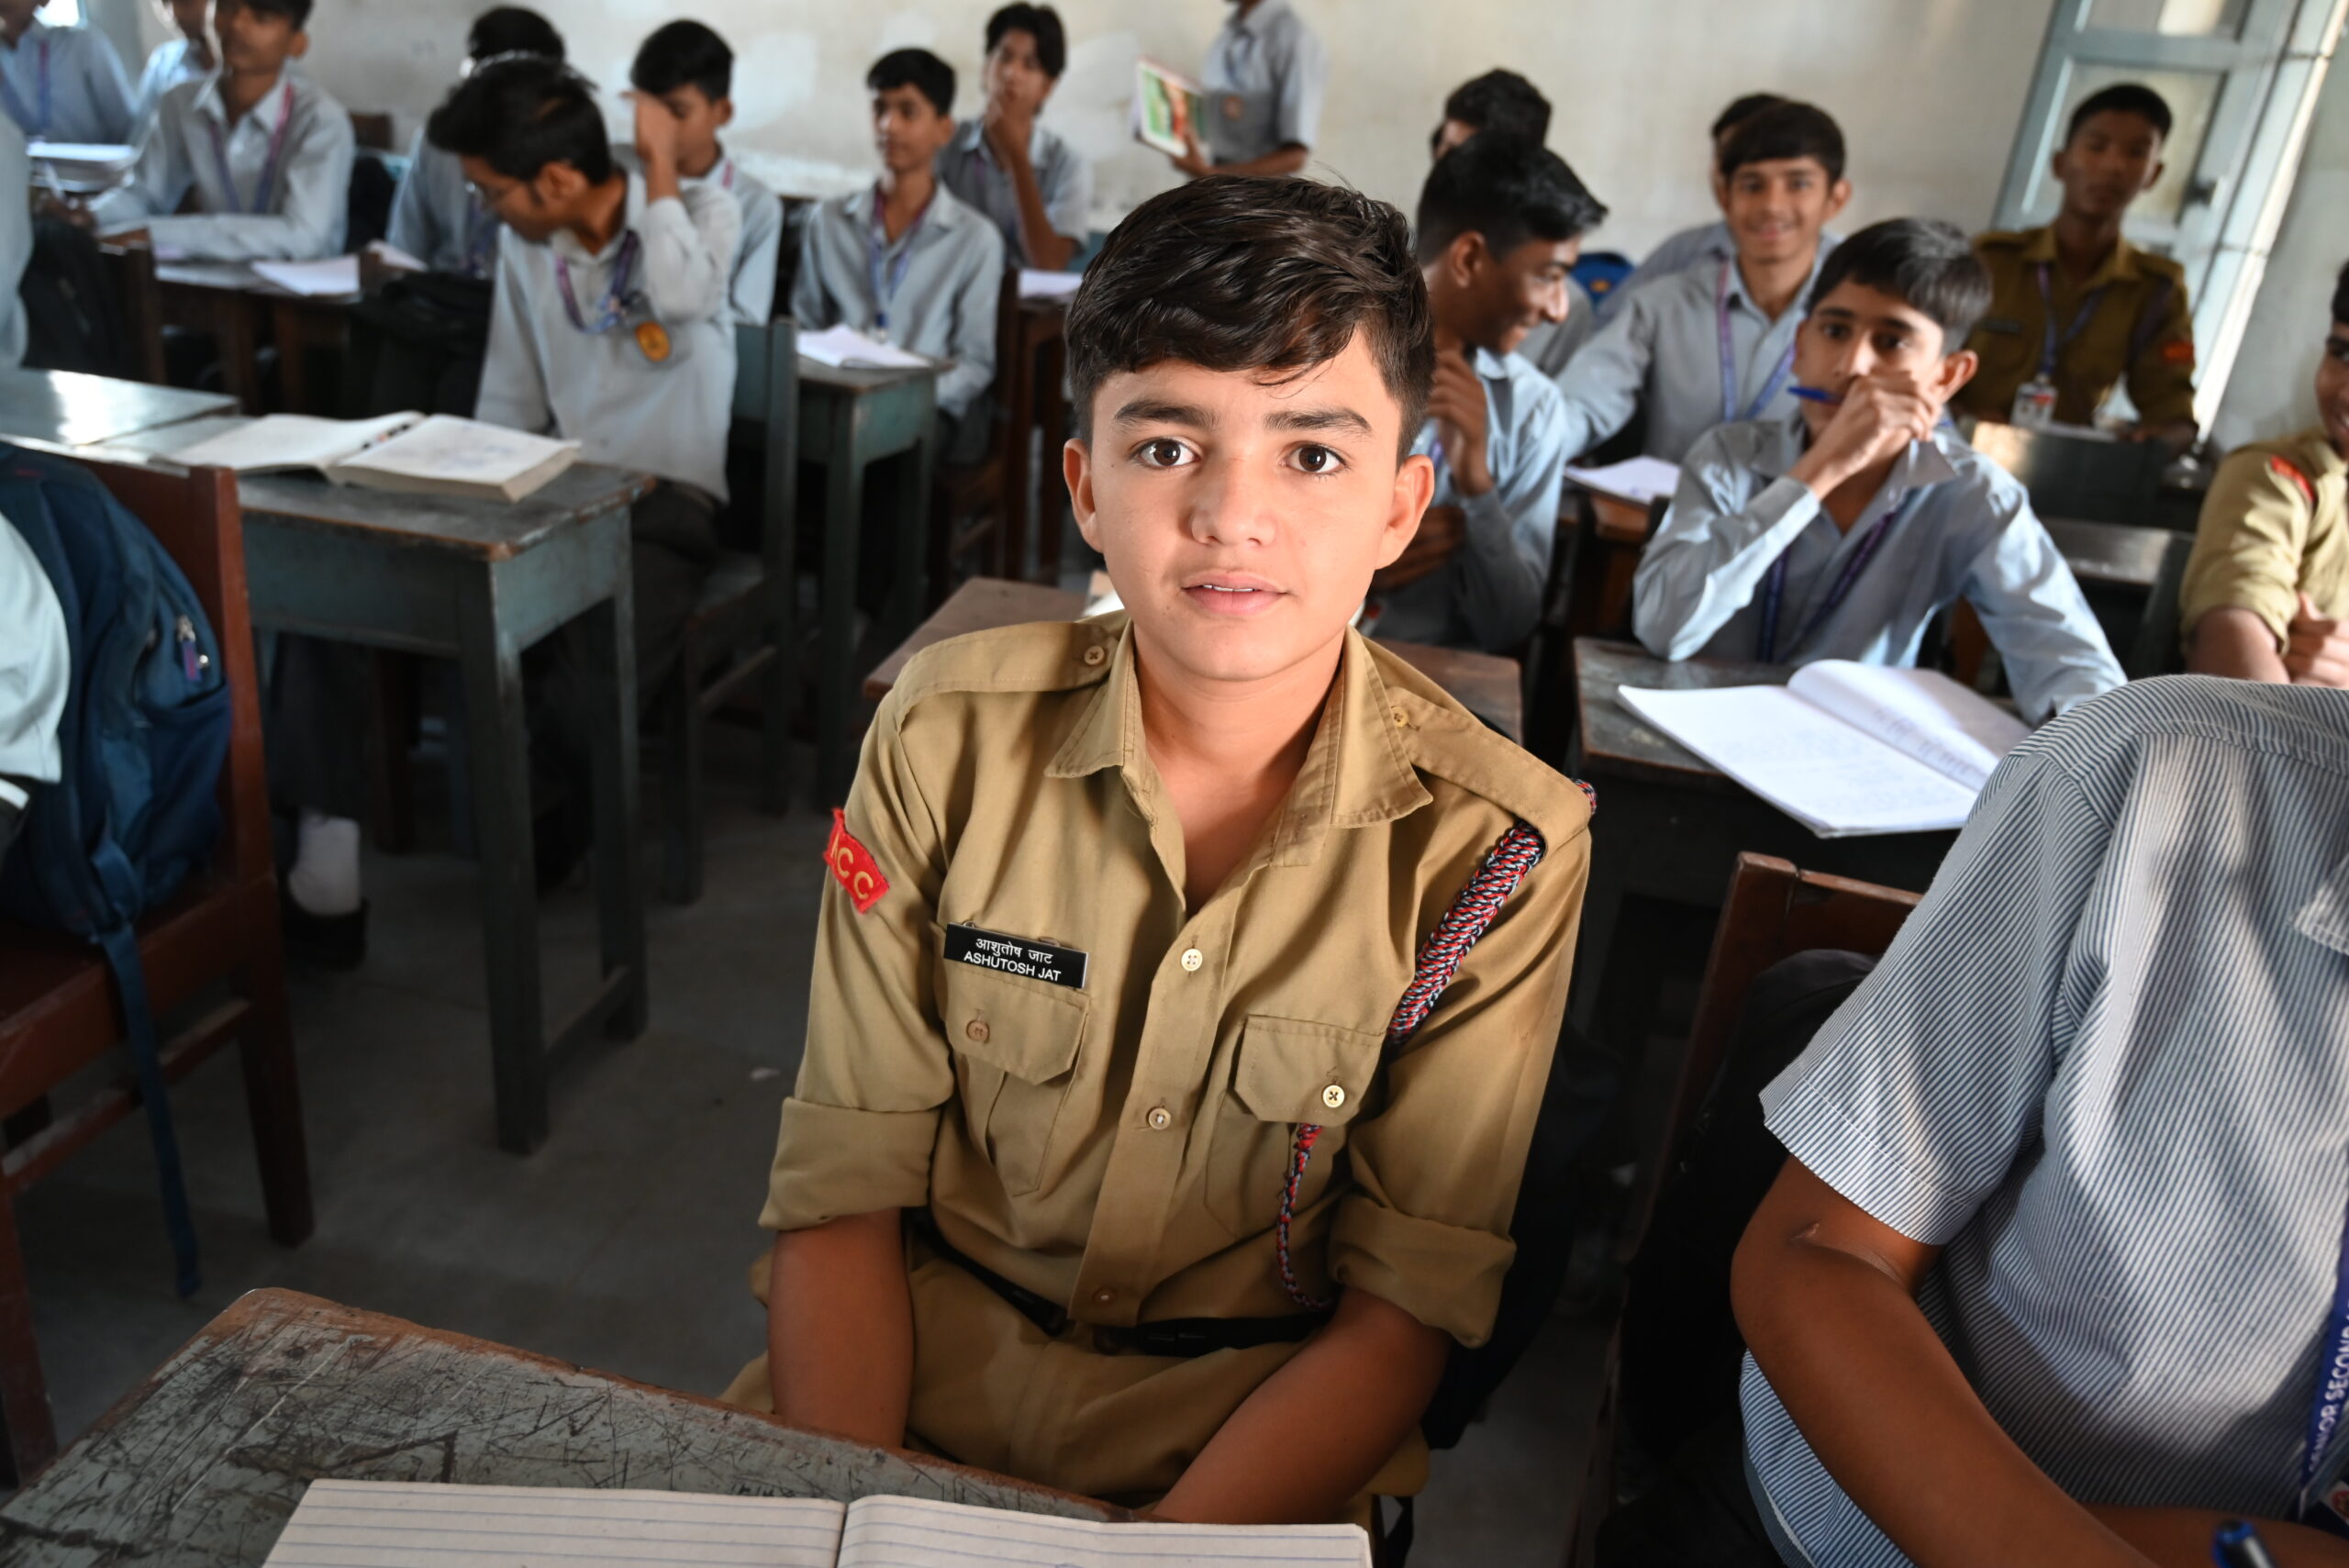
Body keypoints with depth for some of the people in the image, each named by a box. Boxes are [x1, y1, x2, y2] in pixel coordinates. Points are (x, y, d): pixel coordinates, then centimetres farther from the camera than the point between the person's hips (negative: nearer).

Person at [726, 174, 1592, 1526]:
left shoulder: (1498, 850, -13)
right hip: (919, 1377, 1)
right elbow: (846, 1190, -4)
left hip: (1252, 1444, 0)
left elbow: (1405, 1313, -9)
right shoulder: (951, 735, -7)